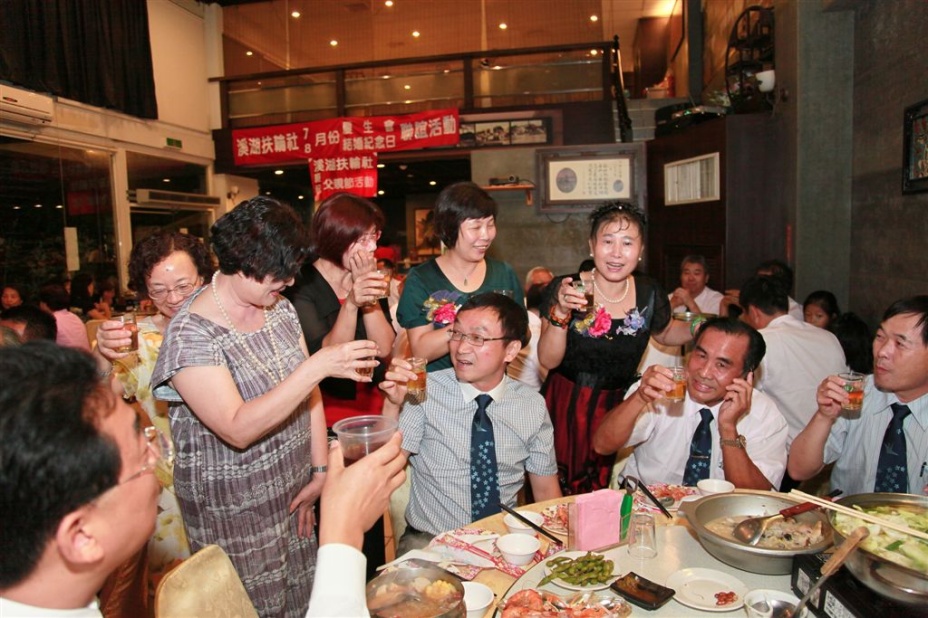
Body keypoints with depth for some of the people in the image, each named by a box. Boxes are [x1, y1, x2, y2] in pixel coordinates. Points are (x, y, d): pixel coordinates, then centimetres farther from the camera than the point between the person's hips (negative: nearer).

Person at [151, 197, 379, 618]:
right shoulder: (191, 333, -20)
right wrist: (317, 367, -36)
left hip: (294, 494, 6)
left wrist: (319, 471, -1)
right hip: (234, 515, -5)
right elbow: (238, 429, -29)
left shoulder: (279, 308, 0)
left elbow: (308, 393, 5)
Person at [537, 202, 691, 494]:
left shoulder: (649, 293, -2)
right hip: (564, 409, -2)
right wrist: (561, 313, -28)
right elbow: (548, 360, -14)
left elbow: (665, 332, 20)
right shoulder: (564, 289, -11)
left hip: (616, 411, 2)